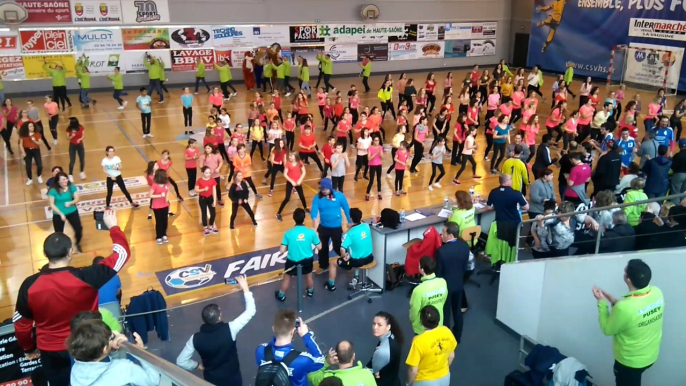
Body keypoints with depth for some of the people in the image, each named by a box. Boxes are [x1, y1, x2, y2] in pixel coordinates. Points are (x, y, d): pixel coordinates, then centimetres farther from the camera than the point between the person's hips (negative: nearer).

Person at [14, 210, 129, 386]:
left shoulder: (29, 285, -17)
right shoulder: (86, 278, -25)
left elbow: (21, 324, -3)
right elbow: (122, 252, -16)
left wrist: (28, 349, 14)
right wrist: (113, 226, -2)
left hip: (51, 352, 2)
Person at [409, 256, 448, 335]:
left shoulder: (419, 290, -34)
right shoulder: (443, 282, -17)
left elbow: (414, 310, -19)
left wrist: (412, 320, 2)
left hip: (422, 328, -4)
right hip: (438, 324, 5)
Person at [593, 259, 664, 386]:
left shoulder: (624, 308, -38)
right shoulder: (657, 293, -17)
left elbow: (607, 329, -17)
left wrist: (602, 302, -12)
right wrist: (615, 302, -2)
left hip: (630, 360, -6)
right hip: (651, 355, 6)